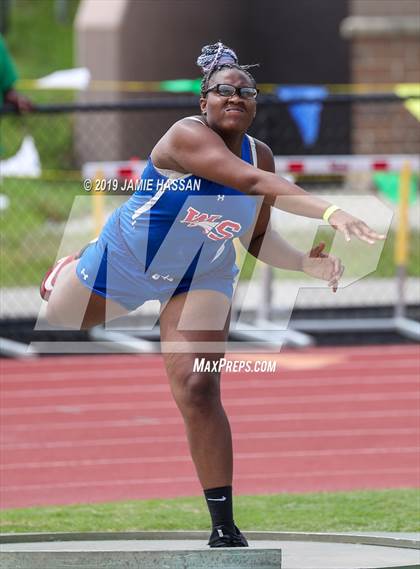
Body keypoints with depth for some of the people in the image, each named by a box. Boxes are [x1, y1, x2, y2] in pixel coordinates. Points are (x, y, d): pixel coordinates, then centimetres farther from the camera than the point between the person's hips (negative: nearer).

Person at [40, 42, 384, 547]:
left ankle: (224, 525, -14)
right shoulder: (187, 136, -32)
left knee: (199, 390, -15)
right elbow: (251, 182, -48)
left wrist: (305, 262, -20)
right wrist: (330, 212, -58)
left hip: (201, 281, 3)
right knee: (59, 315, 23)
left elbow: (257, 238, 1)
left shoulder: (260, 154, -11)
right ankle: (67, 272, 64)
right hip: (124, 260, -3)